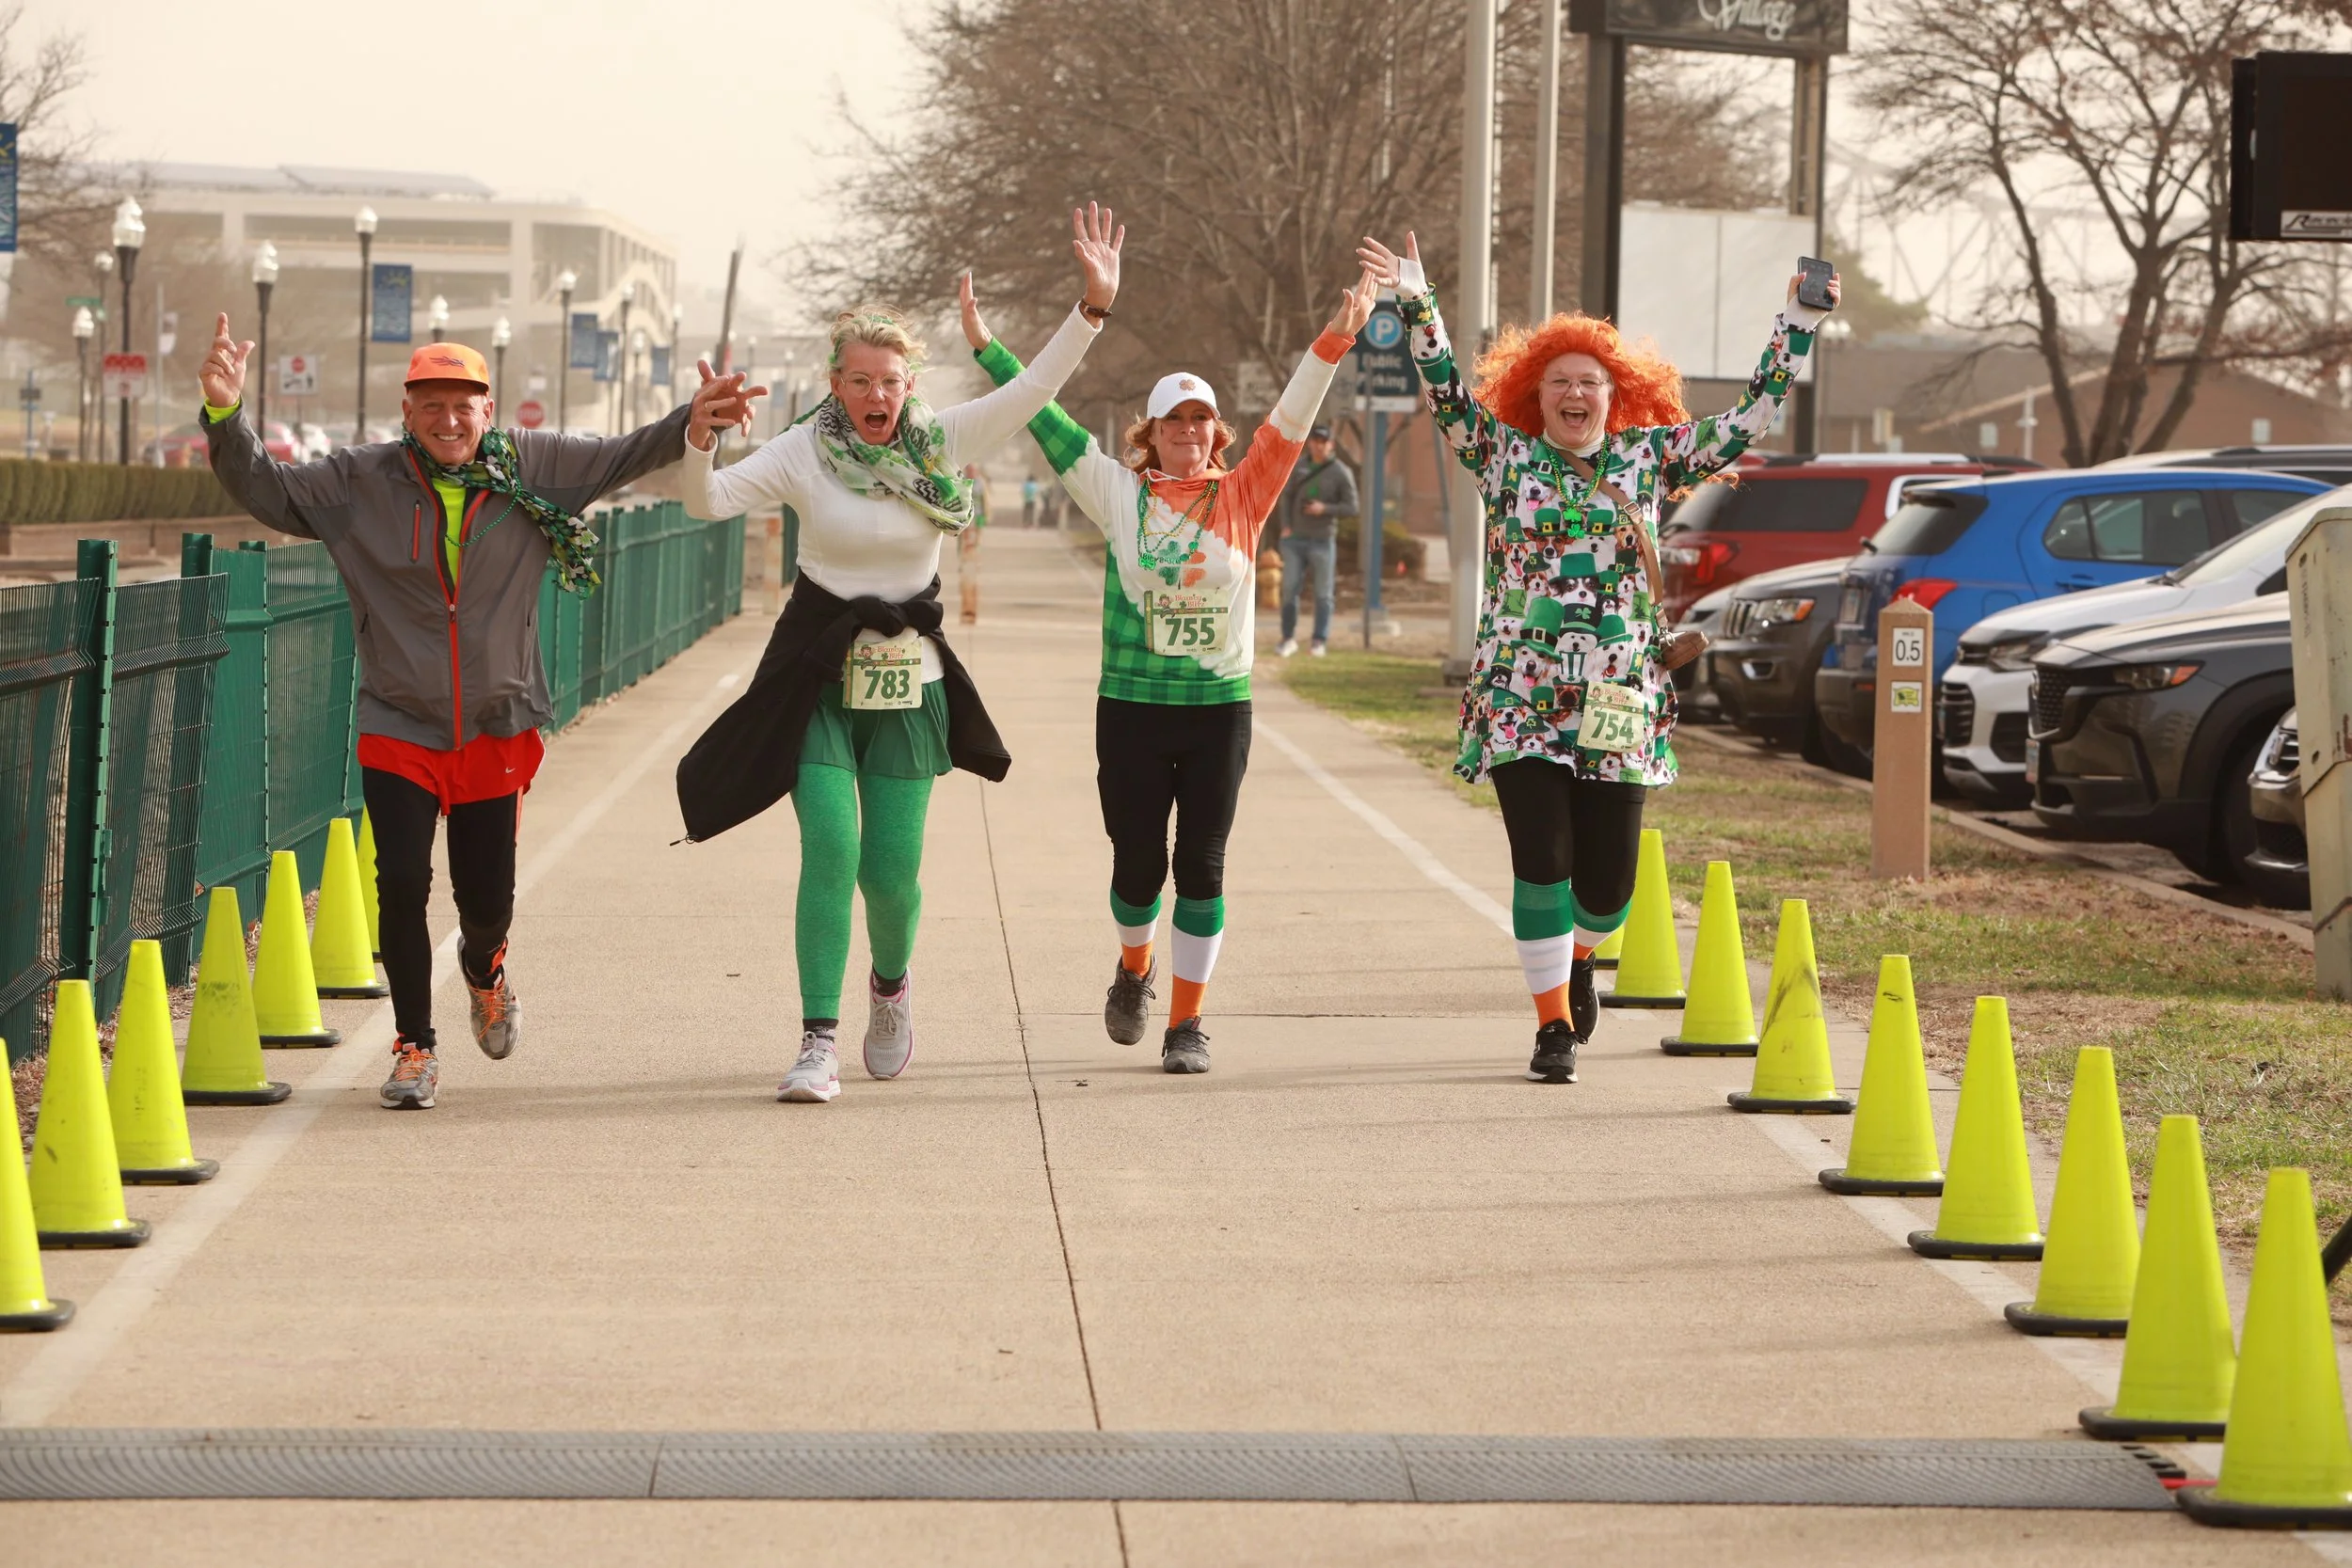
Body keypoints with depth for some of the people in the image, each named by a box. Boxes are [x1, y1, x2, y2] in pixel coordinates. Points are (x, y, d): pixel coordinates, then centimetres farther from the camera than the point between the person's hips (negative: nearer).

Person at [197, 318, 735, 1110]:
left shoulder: (533, 469, -1)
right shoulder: (359, 482, -6)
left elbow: (625, 456, 8)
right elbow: (263, 487, -8)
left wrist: (694, 421, -6)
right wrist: (226, 417, -24)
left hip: (498, 730, 1)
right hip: (398, 727, -1)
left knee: (487, 899, 7)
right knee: (401, 883, -13)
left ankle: (484, 969, 45)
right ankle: (415, 1045, 6)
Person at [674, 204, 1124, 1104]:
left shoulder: (939, 444, -1)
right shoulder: (803, 454, -7)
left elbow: (1034, 390, -5)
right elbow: (710, 501, -18)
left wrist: (1094, 306, -14)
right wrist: (700, 438, -37)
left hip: (908, 681, 2)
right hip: (818, 679, -2)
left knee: (891, 869, 2)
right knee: (830, 852, -15)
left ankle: (892, 982, 36)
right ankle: (818, 1044, -13)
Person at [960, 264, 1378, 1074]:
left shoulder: (1241, 496, 4)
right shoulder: (1120, 493, 2)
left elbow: (1290, 420, -2)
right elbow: (1048, 422, 3)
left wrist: (1333, 343, -13)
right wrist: (985, 346, 3)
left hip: (1220, 704, 0)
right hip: (1132, 705, 0)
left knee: (1202, 865, 1)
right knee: (1137, 863, 5)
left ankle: (1187, 1020, 9)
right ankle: (1134, 970, 35)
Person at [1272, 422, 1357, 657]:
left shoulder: (1341, 473, -6)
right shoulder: (1299, 468, 6)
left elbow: (1351, 508, -7)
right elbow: (1287, 496, 14)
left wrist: (1325, 508, -23)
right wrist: (1286, 526, 1)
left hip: (1323, 541, -3)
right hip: (1295, 539, 3)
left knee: (1323, 593, 2)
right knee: (1289, 589, -1)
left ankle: (1320, 642, 9)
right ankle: (1289, 639, 9)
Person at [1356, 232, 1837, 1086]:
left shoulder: (1647, 458, 8)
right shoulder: (1506, 455, 5)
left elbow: (1750, 420, 9)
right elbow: (1447, 394, -3)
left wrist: (1798, 325, 6)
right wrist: (1417, 307, -15)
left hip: (1620, 703, 2)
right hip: (1520, 697, -1)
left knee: (1606, 882, 3)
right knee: (1541, 864, -10)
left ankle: (1580, 953, 38)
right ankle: (1554, 1024, 4)